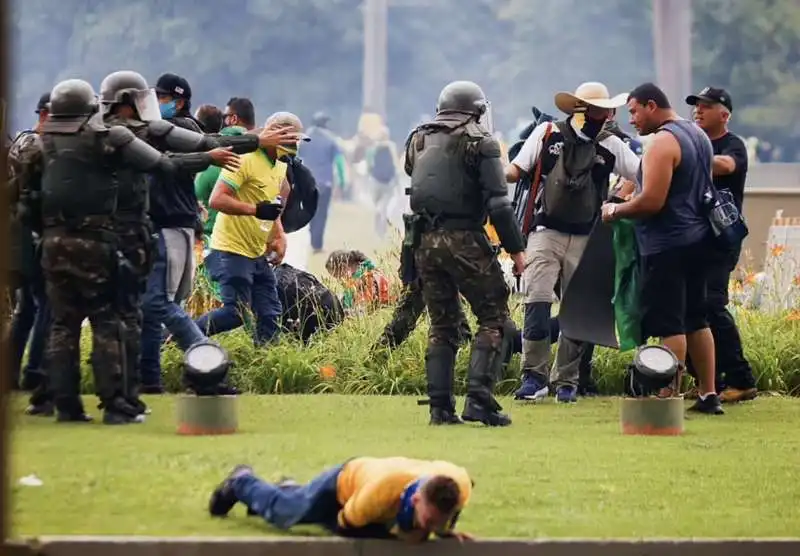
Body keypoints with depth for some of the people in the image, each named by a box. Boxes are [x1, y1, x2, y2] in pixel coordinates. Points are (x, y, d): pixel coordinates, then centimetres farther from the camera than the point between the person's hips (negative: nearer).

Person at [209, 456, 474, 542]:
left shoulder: (459, 485, -42)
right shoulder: (382, 491, -51)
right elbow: (345, 523, -29)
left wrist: (445, 529, -28)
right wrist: (396, 532, -37)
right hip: (348, 481, -4)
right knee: (281, 512, 25)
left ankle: (290, 489, 64)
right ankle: (241, 482, 52)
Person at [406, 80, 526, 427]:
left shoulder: (418, 140, 14)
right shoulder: (478, 141, -3)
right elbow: (498, 202, -9)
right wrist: (515, 248, -6)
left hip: (425, 241, 6)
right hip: (463, 239, -6)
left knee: (441, 325, 13)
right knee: (493, 317, 2)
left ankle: (440, 407, 7)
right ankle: (479, 398, -11)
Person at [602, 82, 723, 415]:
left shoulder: (663, 142, -16)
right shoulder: (698, 135, 14)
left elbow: (651, 202, -23)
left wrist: (615, 211, -6)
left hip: (667, 245, -10)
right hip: (697, 239, 10)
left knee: (669, 324, -7)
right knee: (696, 319, 15)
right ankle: (708, 395, 16)